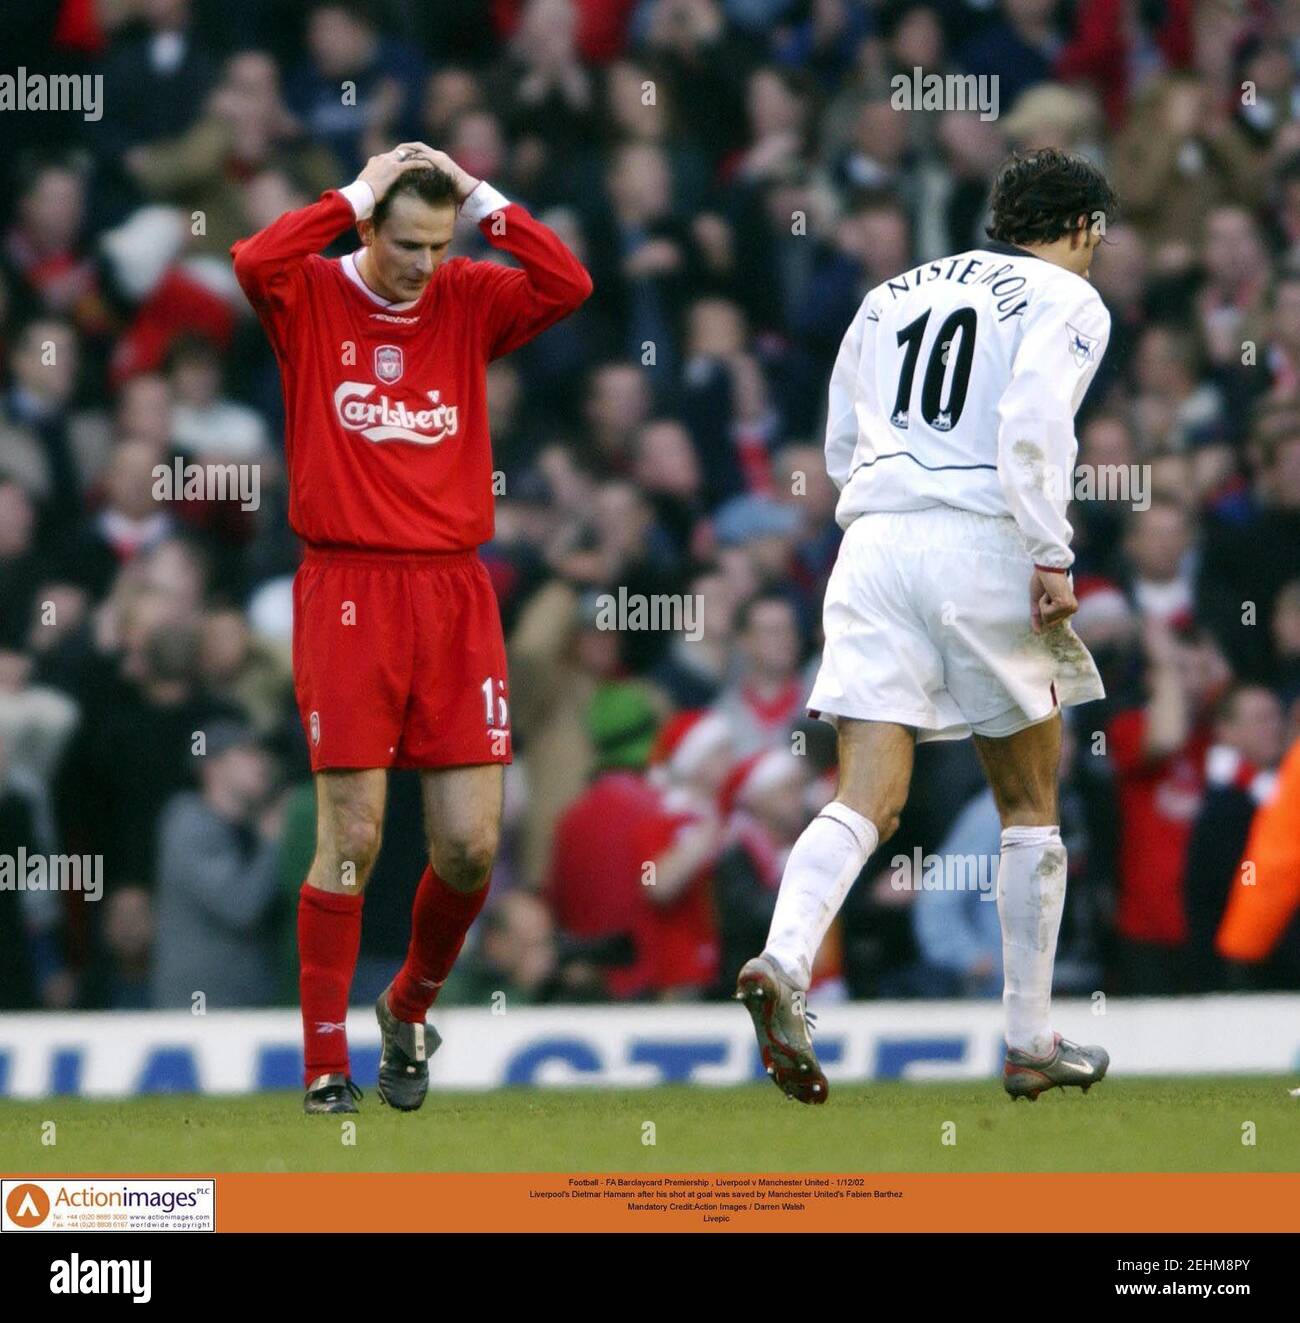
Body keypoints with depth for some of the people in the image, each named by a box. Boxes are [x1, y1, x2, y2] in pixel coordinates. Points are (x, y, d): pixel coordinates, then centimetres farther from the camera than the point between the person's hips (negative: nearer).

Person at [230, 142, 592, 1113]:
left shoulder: (468, 302, 9)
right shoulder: (312, 300, 1)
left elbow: (569, 287, -5)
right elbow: (255, 263, -20)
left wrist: (483, 202, -5)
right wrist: (358, 196, -13)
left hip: (454, 595, 3)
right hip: (347, 591, -3)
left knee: (471, 843, 0)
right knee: (352, 835, -6)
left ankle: (411, 1009, 26)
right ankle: (326, 1060, 4)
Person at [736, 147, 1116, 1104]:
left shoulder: (894, 294, 21)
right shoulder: (1067, 300, 3)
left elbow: (842, 448, 22)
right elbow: (1032, 423, -15)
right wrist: (1052, 557, -16)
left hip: (874, 541, 4)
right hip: (986, 548, -4)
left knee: (867, 799, -3)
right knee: (1030, 805, 10)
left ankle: (782, 963, -30)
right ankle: (1031, 1043, 13)